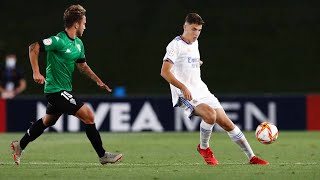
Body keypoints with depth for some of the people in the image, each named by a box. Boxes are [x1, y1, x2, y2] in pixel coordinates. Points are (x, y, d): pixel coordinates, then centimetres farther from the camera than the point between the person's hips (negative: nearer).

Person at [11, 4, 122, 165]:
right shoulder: (59, 40, -19)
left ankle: (19, 146, 38)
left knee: (48, 121, 25)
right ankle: (103, 155, -5)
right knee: (88, 116, -11)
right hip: (56, 90, -10)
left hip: (64, 89, 10)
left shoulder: (78, 43, 9)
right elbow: (34, 47, -19)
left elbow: (82, 66, 22)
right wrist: (36, 72, -24)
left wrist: (98, 81, 14)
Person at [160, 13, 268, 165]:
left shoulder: (195, 43, 15)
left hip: (201, 91, 8)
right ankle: (203, 147, -8)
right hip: (185, 95, -8)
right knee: (210, 114, -32)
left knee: (227, 124, 2)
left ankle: (251, 157, 9)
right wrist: (183, 88, -28)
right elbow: (165, 72, -21)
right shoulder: (176, 45, -10)